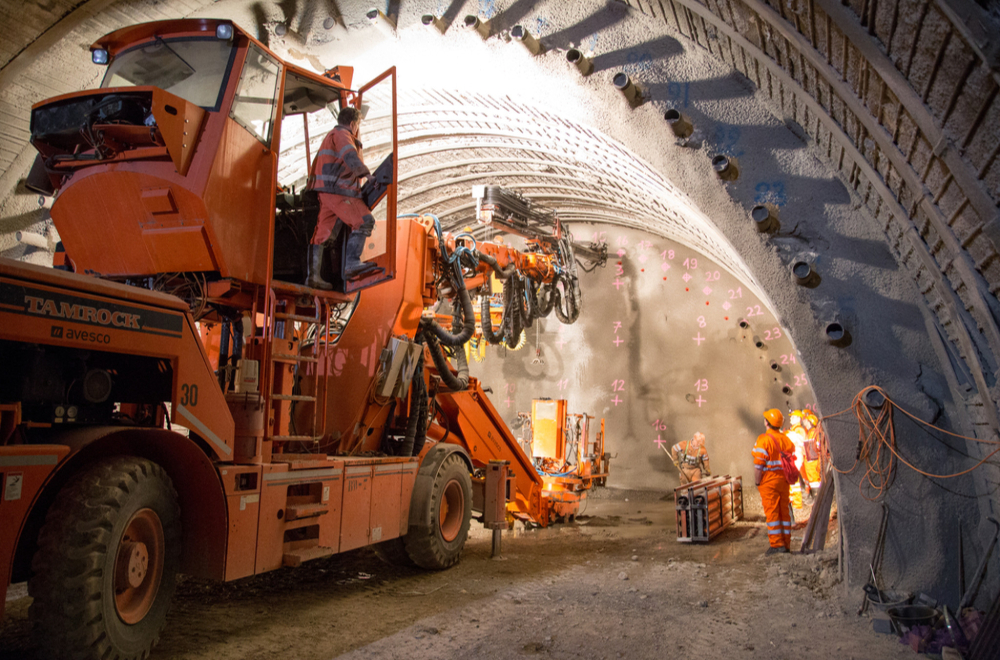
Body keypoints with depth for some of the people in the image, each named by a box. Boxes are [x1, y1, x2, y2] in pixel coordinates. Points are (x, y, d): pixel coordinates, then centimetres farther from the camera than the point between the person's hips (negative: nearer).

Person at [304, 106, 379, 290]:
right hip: (336, 189, -10)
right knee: (364, 221, -17)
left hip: (326, 191, 10)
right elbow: (350, 156, -23)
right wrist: (367, 174, -31)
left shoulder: (332, 136, 31)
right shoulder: (341, 134, -2)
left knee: (323, 232, 5)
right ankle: (351, 264, -27)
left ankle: (313, 274, 3)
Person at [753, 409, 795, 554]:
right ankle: (786, 544, 16)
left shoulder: (764, 440, -13)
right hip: (784, 481, 6)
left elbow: (758, 465, -16)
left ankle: (776, 544, -2)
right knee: (784, 511, 11)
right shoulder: (786, 439, 7)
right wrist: (787, 477, 15)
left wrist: (757, 482, -8)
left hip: (769, 482, -6)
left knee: (772, 512, -2)